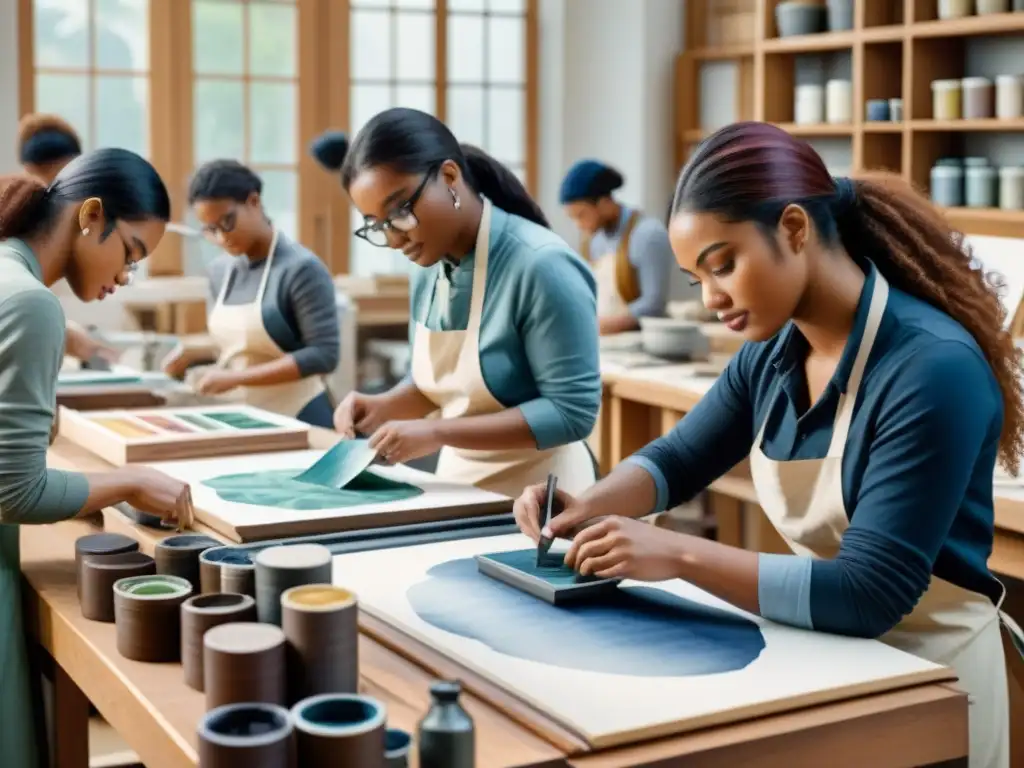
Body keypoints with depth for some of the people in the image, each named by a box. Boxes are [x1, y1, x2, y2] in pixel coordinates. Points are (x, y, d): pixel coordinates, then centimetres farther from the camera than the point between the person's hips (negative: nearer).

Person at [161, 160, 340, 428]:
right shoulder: (220, 271, 6)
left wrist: (238, 378, -22)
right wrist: (194, 352, -2)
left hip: (297, 417, -6)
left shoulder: (301, 268, -15)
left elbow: (323, 354, -20)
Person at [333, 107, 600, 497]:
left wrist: (438, 432, -24)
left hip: (535, 495, -5)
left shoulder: (541, 266, -20)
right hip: (458, 482, 6)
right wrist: (383, 407, -5)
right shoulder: (427, 269, 1)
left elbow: (571, 412, -20)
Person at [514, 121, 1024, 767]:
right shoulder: (774, 351, -4)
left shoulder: (933, 368, -25)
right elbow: (679, 459, 11)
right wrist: (589, 506, -9)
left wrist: (679, 554, -29)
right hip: (824, 651, 6)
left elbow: (869, 594, -27)